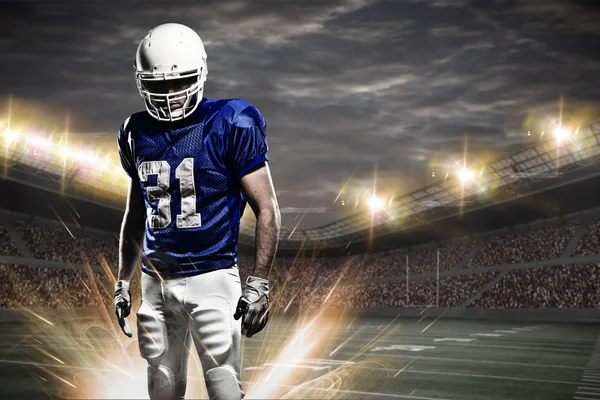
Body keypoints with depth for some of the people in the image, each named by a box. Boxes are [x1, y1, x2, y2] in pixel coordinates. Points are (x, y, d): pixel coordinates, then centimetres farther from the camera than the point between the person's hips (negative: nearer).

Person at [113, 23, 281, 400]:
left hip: (211, 278, -5)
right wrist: (123, 283, 17)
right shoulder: (138, 133, 8)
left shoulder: (230, 126, -9)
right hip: (156, 282, 6)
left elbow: (267, 209, -9)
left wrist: (259, 284, -15)